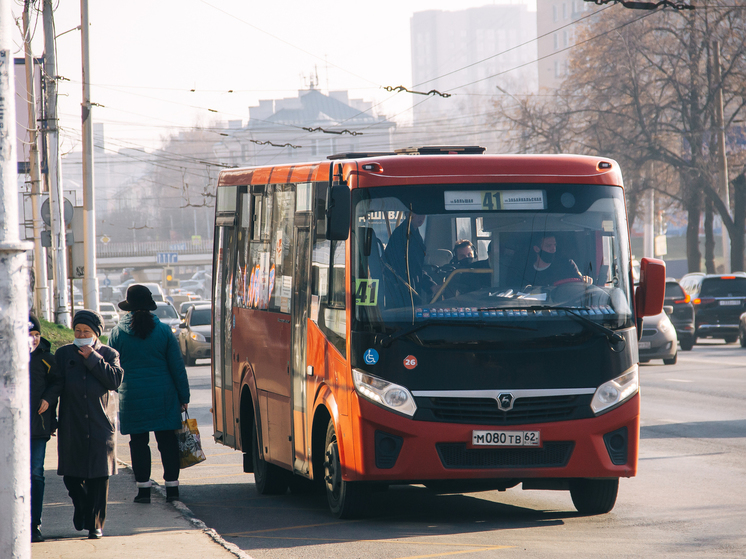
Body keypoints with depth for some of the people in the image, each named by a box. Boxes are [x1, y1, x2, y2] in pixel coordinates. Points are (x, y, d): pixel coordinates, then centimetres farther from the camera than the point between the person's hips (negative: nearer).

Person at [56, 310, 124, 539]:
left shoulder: (108, 354, 5)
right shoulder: (63, 354, 8)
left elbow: (115, 380, -12)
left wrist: (93, 359, -12)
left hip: (100, 425, -1)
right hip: (72, 426, 1)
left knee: (98, 477, -3)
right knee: (70, 475, 1)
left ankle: (95, 523, 4)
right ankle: (81, 504, 31)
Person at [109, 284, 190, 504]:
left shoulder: (118, 333, -3)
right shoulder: (164, 331, -2)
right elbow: (177, 366, 1)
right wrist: (183, 396, 7)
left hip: (132, 396, 0)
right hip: (163, 395, 1)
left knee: (139, 442, 5)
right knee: (167, 440, 7)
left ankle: (143, 487, 3)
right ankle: (172, 486, 7)